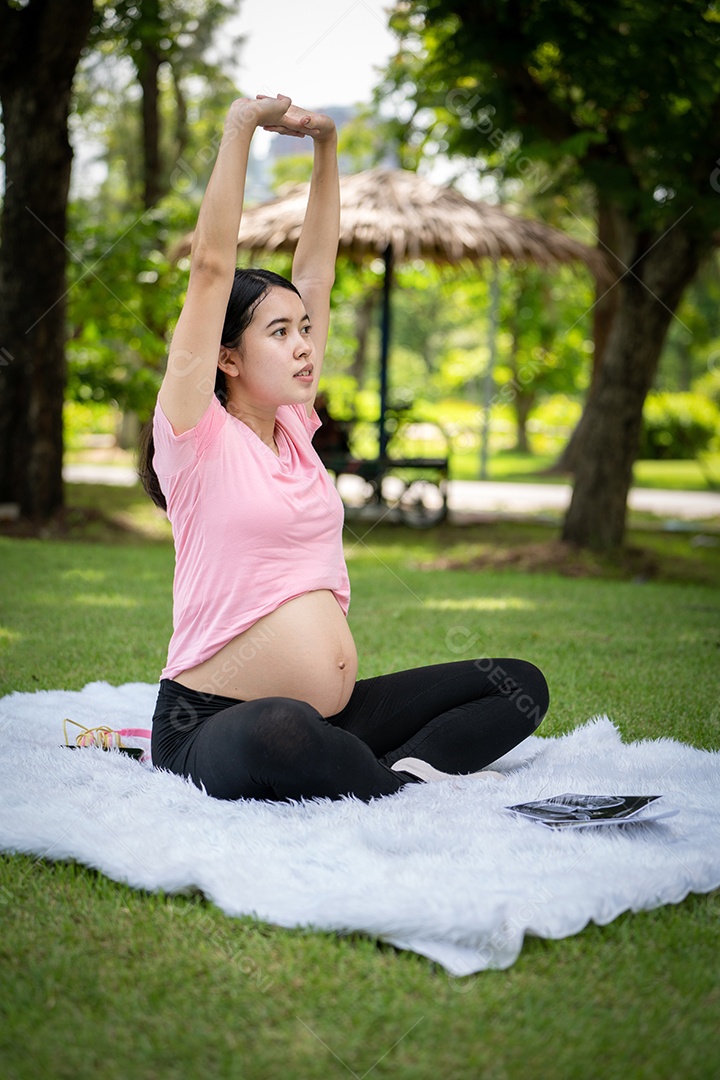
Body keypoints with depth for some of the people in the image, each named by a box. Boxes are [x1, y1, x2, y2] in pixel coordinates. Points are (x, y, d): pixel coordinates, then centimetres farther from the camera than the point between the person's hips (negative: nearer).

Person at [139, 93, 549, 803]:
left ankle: (406, 771, -21)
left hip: (336, 714, 7)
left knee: (519, 687, -1)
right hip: (213, 732, -7)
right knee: (282, 728, -43)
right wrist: (240, 128, -9)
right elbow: (212, 266, -12)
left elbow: (315, 273, 16)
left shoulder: (292, 429, 12)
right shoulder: (198, 438, -5)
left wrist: (325, 146, 14)